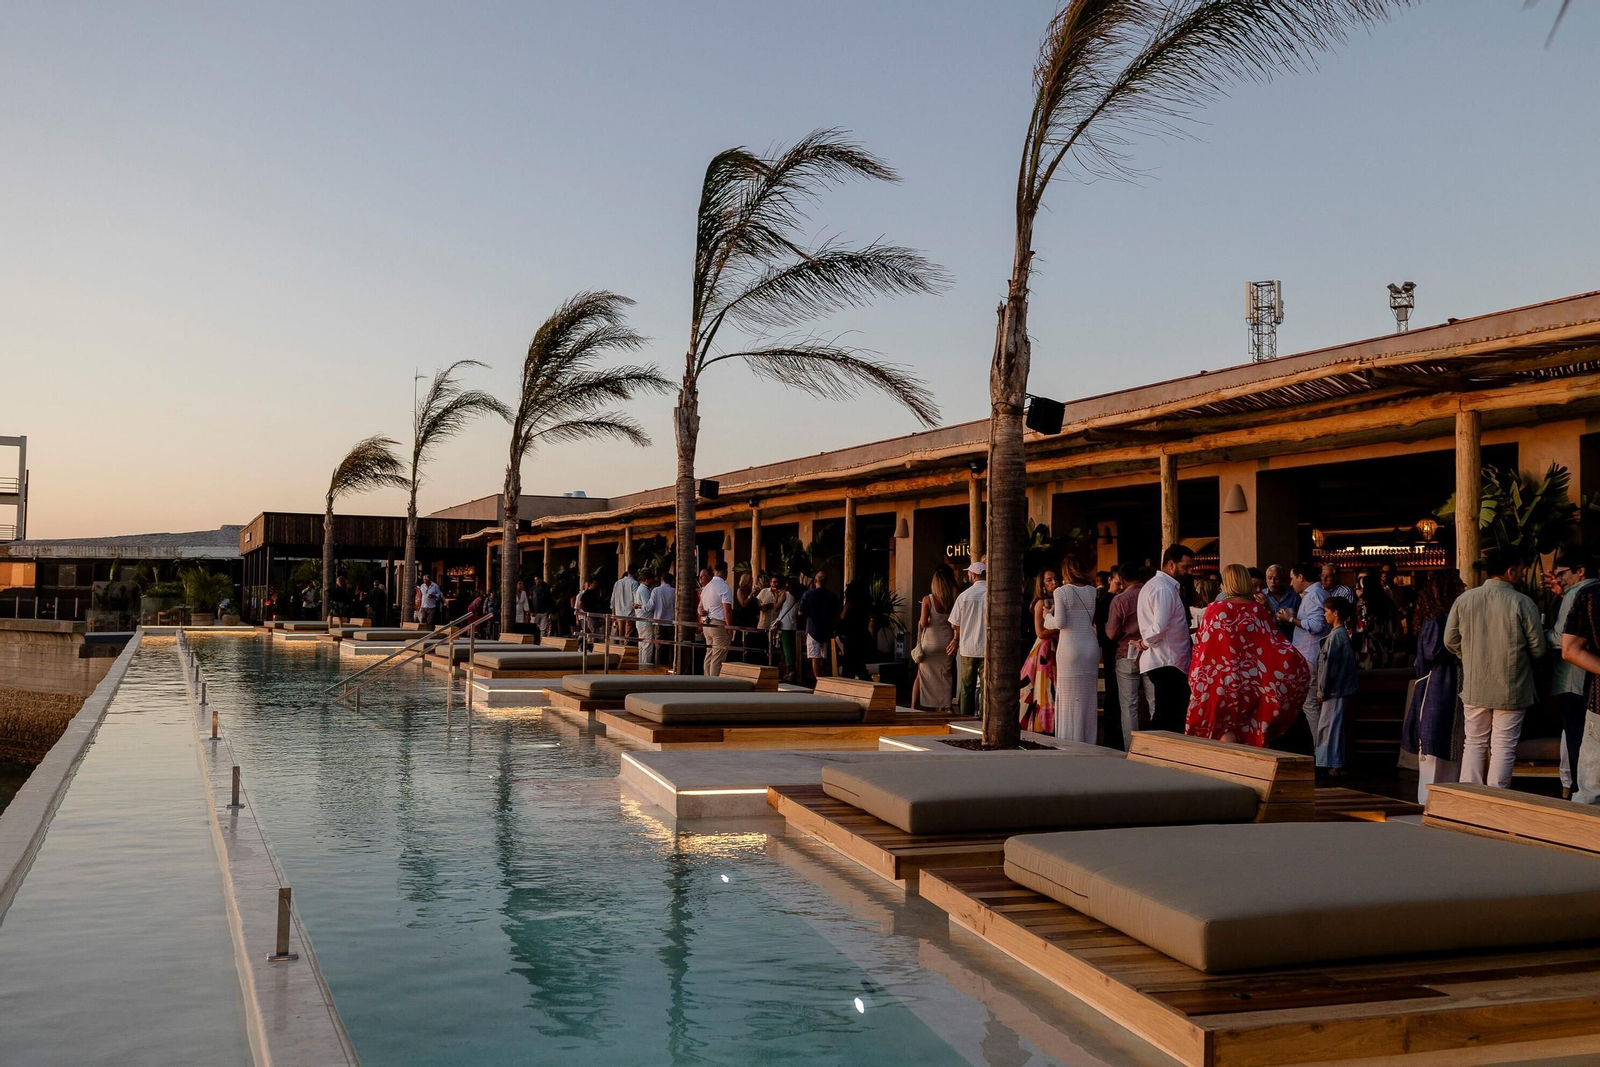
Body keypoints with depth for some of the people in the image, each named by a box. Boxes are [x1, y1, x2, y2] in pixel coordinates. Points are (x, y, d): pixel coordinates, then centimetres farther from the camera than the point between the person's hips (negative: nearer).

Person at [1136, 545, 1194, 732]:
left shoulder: (1154, 585, 19)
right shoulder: (1164, 589, -15)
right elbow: (1159, 627, -26)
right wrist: (1146, 642, -8)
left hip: (1165, 662, 10)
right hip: (1167, 663, -10)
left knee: (1162, 718, 12)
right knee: (1168, 719, -9)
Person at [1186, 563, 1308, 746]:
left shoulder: (1215, 610, -7)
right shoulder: (1260, 609, 0)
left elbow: (1201, 648, -1)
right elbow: (1278, 645, 1)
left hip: (1223, 682, -3)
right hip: (1255, 683, 3)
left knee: (1225, 731, 4)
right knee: (1253, 736, 15)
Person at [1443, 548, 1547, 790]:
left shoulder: (1464, 599, -2)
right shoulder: (1523, 603, -12)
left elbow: (1450, 641, 3)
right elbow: (1538, 648, -7)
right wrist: (1517, 655, 13)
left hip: (1474, 687, 3)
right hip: (1511, 688, -3)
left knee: (1474, 744, 14)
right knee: (1503, 747, 5)